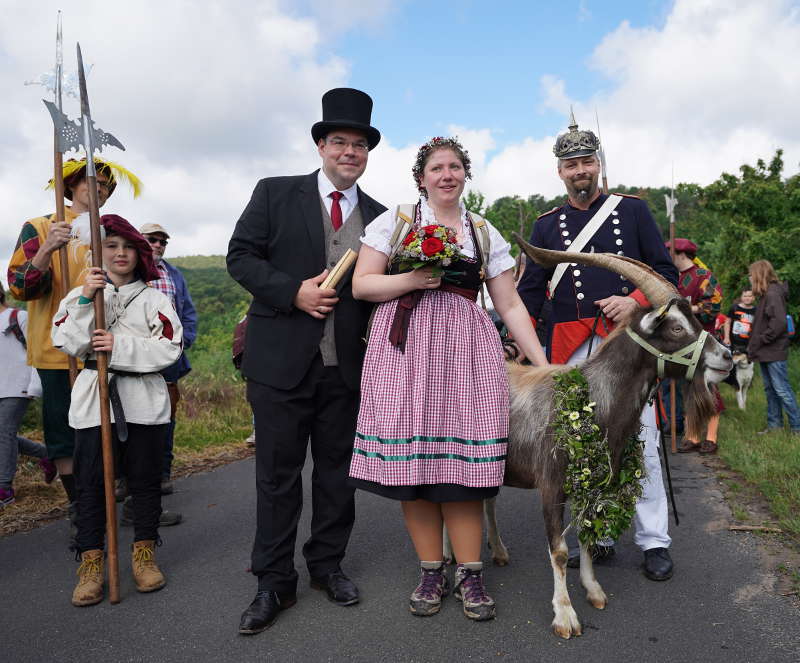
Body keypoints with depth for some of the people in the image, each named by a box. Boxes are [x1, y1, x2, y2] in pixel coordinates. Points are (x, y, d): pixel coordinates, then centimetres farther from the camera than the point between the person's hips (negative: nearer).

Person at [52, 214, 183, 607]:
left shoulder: (155, 299, 5)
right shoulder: (80, 295, 9)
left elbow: (169, 349, -6)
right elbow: (67, 343, -4)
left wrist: (120, 347, -15)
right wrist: (85, 301, -14)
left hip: (144, 401, 0)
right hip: (93, 400, 1)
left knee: (145, 479, 6)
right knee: (90, 482, 2)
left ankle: (144, 553, 20)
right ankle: (91, 563, 11)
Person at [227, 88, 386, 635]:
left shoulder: (377, 216, 11)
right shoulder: (275, 194, 3)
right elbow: (241, 256, -1)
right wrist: (295, 293, -15)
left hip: (347, 364, 3)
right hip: (281, 359, -3)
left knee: (337, 469, 12)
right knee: (278, 472, 4)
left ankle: (328, 564, 30)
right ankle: (275, 582, 18)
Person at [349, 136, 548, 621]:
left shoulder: (485, 233, 15)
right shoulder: (395, 220, 10)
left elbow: (511, 306, 12)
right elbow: (362, 285, 4)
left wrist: (543, 363, 5)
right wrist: (413, 280, -11)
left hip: (465, 349, 1)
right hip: (404, 346, -1)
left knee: (462, 458, -4)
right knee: (410, 459, -3)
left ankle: (470, 574, 9)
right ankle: (431, 571, 12)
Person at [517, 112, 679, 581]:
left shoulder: (633, 210, 8)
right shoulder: (547, 225, 11)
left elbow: (667, 271, 7)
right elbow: (531, 289, 10)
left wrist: (635, 301, -12)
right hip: (572, 349, 2)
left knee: (640, 439, -1)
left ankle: (654, 542, 12)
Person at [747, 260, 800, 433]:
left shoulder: (773, 294, -17)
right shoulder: (766, 294, 12)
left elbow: (779, 323, -25)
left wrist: (761, 340, -17)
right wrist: (754, 345, 8)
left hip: (774, 353, -10)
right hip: (766, 352, 10)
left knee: (782, 390, -4)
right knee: (770, 390, 15)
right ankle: (774, 424, 23)